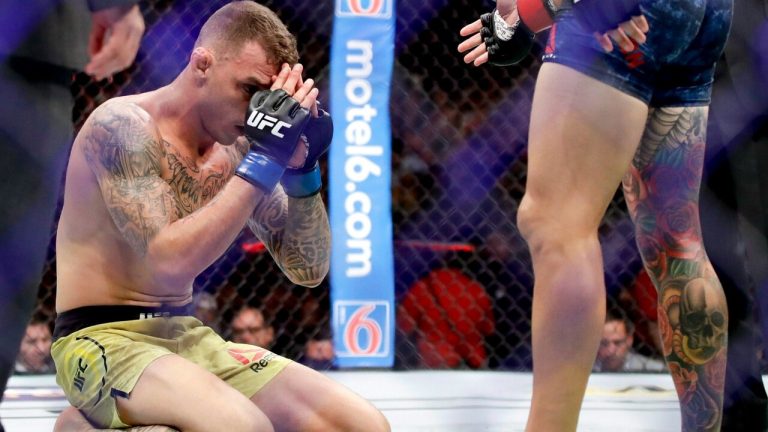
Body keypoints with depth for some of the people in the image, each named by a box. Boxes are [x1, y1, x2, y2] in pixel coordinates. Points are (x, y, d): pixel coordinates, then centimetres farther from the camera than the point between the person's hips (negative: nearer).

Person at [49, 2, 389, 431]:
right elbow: (170, 262, -25)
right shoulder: (123, 127, -14)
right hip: (102, 341, -8)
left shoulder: (235, 148, 7)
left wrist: (301, 171, -7)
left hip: (187, 338, 8)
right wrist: (263, 161, -23)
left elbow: (309, 269, 10)